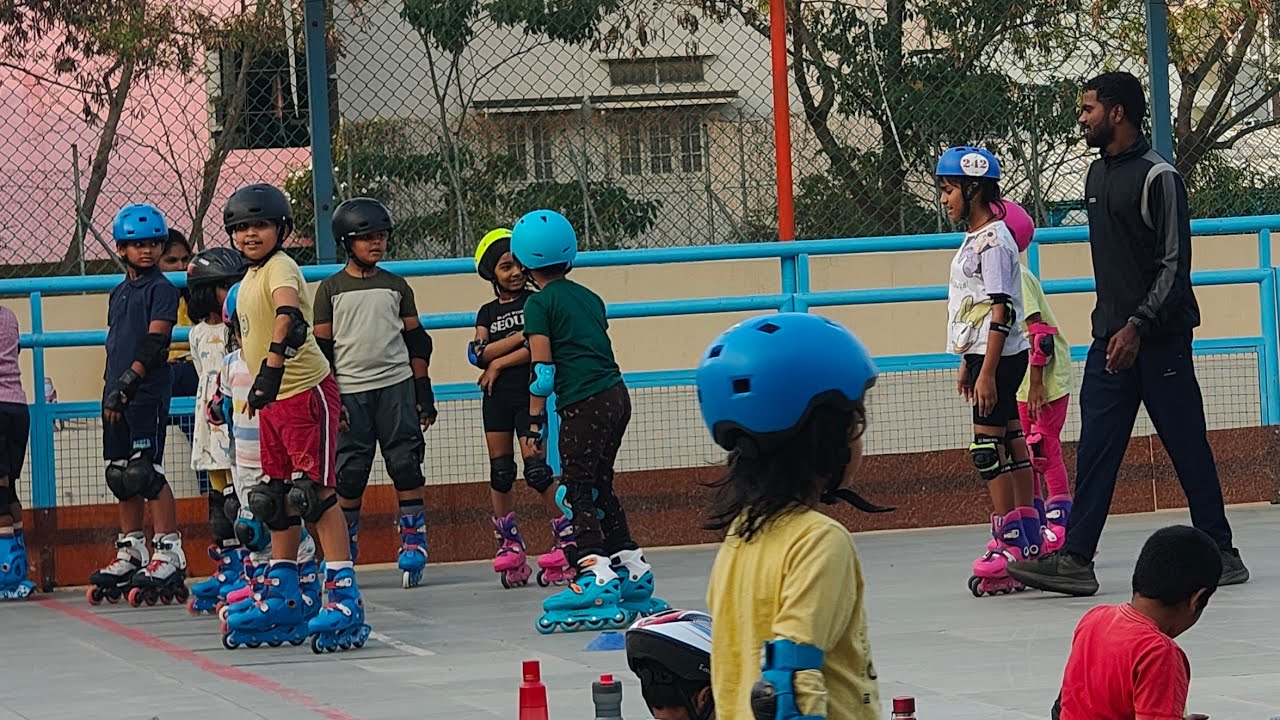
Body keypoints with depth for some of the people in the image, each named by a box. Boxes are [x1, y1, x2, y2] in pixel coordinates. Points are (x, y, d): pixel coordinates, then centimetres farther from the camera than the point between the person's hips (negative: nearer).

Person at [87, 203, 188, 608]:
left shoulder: (162, 289, -4)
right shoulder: (119, 293, 19)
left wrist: (129, 381, -21)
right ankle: (130, 552, 17)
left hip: (148, 392, -8)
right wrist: (112, 387, 16)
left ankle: (168, 552, -11)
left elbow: (155, 342, -14)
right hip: (118, 395, 8)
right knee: (121, 475, 9)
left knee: (146, 472, -13)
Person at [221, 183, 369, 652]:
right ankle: (282, 600, 21)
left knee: (315, 492, -13)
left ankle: (344, 598, -14)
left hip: (306, 393, -10)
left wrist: (273, 365, -47)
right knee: (277, 500, 13)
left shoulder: (280, 268, -14)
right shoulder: (249, 280, 15)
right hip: (273, 401, 10)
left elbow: (287, 314, -34)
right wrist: (259, 391, 26)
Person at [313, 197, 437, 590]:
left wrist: (424, 393, 7)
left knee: (406, 465, -5)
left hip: (396, 387, 1)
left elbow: (417, 341, 13)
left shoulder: (396, 286, 10)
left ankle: (413, 542, 0)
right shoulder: (331, 289, 4)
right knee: (348, 474, -1)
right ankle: (343, 553, 8)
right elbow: (321, 348, 3)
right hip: (350, 393, -1)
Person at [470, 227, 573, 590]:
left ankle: (568, 538, -5)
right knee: (500, 472, 3)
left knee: (536, 469, -12)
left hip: (529, 393, -5)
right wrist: (521, 336, -11)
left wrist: (500, 363, -8)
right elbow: (480, 353, -3)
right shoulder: (488, 312, 13)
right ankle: (509, 546, 10)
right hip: (496, 397, 5)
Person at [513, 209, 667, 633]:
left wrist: (535, 423, -4)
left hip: (583, 405, -7)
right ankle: (632, 573, 20)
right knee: (599, 487, 17)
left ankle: (596, 578, -14)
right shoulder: (589, 297, 18)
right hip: (617, 394, 8)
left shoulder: (539, 303, -4)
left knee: (577, 492, -4)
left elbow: (543, 371, -8)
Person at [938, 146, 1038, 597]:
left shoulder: (993, 241, -14)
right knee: (1011, 447, 10)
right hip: (985, 357, 10)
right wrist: (967, 363, 24)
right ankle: (1028, 544, 12)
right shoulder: (974, 240, 16)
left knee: (988, 450, -10)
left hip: (1001, 358, -10)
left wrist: (986, 372, -22)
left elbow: (1001, 311, -19)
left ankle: (1007, 544, -9)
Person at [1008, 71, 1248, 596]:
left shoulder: (1157, 178, -11)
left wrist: (1137, 326, -21)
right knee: (1095, 447, -1)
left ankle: (1220, 553, 9)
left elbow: (1175, 265, -14)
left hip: (1160, 338, -7)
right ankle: (1076, 558, -5)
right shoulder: (1097, 175, 14)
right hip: (1111, 336, 7)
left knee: (1187, 445, -1)